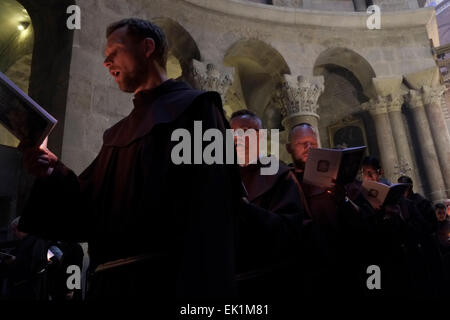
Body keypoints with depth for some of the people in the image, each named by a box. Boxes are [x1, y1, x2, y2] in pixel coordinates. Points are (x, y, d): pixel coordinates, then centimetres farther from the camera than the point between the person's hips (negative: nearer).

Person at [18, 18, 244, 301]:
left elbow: (210, 210, -15)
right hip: (109, 281, 7)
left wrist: (199, 289, -23)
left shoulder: (194, 108, -4)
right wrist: (54, 174, -2)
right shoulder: (117, 133, 18)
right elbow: (92, 208, 15)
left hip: (163, 281, -7)